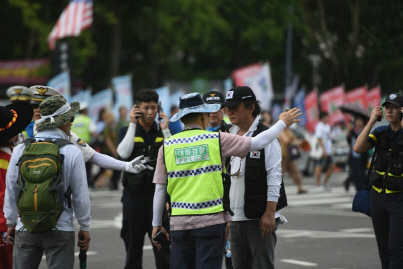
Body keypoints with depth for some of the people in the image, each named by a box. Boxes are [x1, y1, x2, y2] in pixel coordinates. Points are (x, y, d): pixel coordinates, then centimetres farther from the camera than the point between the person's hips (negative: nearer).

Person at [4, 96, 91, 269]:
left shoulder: (20, 150, -1)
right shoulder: (72, 153, -8)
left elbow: (11, 191, 6)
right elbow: (81, 194, -4)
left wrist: (11, 222, 19)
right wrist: (84, 227, 8)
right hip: (60, 229, -2)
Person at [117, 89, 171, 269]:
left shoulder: (163, 132, 8)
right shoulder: (127, 131, 5)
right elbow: (123, 153, -15)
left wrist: (165, 130, -10)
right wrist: (132, 124, -10)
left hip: (158, 194, 0)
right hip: (134, 194, 0)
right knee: (133, 243, 8)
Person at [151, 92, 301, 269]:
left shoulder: (167, 146, 3)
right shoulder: (217, 140, -2)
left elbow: (160, 189, 4)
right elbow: (258, 142, 1)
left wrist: (157, 224, 13)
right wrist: (283, 122, 16)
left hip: (179, 222, 2)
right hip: (211, 221, -2)